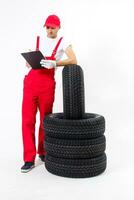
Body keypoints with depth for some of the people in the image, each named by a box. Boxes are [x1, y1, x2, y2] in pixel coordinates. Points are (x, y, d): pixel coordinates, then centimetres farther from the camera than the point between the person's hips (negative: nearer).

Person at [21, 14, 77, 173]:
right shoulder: (37, 40, 16)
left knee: (45, 119, 5)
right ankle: (29, 159, 5)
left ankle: (43, 152, 26)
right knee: (27, 120, -3)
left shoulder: (62, 42, 5)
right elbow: (28, 63, 19)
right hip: (30, 81, 3)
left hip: (48, 83, -3)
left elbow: (74, 61, -10)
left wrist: (55, 64, -24)